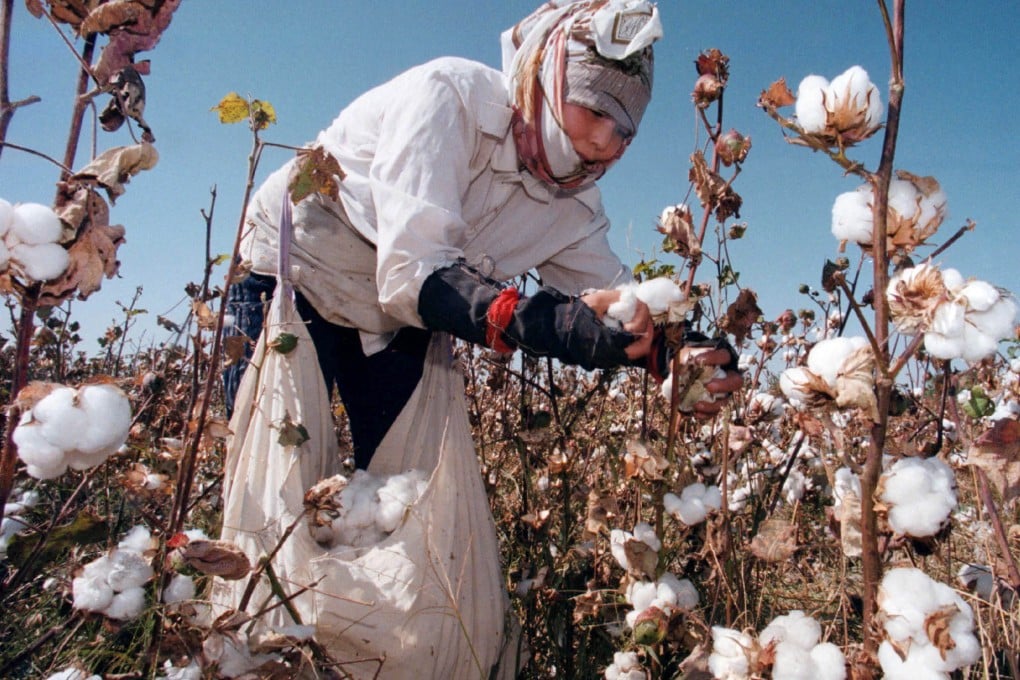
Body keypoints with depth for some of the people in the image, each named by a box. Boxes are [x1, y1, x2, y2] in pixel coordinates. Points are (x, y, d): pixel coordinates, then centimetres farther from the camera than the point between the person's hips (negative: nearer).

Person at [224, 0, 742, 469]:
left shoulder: (574, 204, -10)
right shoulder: (449, 94, -28)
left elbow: (616, 302, -8)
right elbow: (410, 272, -38)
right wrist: (553, 324, -51)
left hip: (394, 323, 5)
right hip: (292, 274, -5)